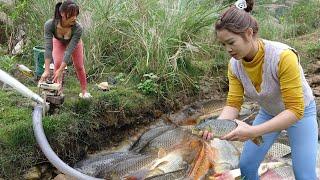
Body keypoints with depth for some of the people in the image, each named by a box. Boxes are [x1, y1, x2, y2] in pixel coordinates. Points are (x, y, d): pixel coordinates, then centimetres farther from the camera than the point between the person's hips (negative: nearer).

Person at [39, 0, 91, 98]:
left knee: (79, 66, 5)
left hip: (74, 42, 0)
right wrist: (47, 70, -44)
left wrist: (60, 71, -43)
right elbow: (48, 48, -41)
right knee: (57, 63, -16)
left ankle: (84, 91, 23)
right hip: (58, 42, 0)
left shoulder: (77, 28, -43)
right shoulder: (49, 24, -41)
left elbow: (69, 51, -41)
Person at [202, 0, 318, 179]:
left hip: (300, 112, -4)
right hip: (268, 113, 5)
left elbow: (295, 110, -34)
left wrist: (253, 131, -42)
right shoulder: (234, 65, -18)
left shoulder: (283, 57, -36)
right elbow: (233, 104, -15)